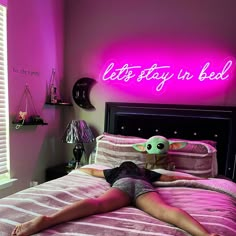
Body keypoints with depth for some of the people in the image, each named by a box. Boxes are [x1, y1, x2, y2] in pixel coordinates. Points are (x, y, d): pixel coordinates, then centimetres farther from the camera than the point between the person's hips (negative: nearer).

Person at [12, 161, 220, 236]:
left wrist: (78, 169, 78)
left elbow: (92, 171, 55)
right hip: (143, 186, 1)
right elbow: (170, 178, 51)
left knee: (98, 203, -27)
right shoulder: (146, 172, 45)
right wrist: (194, 178, 68)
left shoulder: (115, 171, 44)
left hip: (122, 184, 0)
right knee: (164, 209, -27)